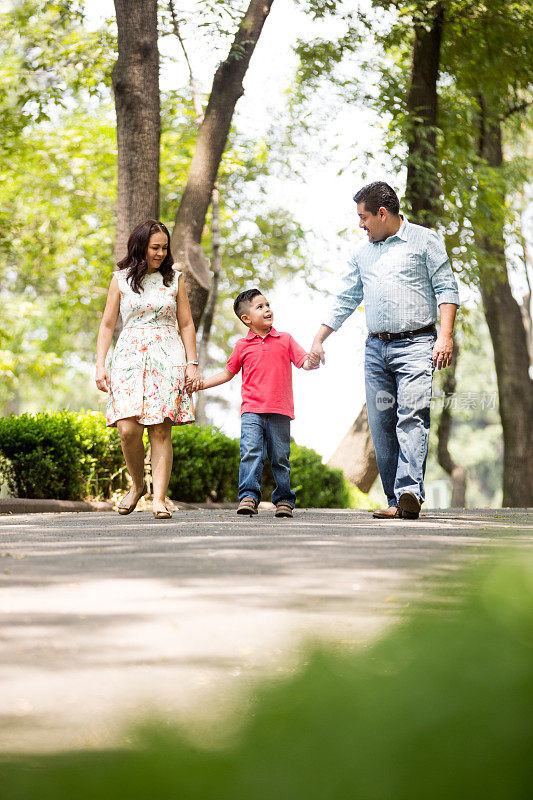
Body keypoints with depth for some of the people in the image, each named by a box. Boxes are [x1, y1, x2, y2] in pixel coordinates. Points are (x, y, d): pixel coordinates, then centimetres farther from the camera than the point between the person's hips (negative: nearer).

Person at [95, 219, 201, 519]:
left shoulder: (174, 279, 12)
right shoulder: (121, 279, 10)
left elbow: (186, 324, 12)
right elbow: (107, 325, 10)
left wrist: (192, 363, 3)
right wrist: (100, 365, 0)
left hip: (168, 358, 0)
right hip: (131, 356, 0)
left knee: (161, 430, -9)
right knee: (128, 429, -13)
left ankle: (159, 498, -9)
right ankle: (137, 484, 11)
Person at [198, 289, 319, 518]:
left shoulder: (285, 340, 11)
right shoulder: (242, 346, 11)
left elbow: (304, 362, 6)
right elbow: (228, 373, 22)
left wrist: (312, 362, -18)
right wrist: (201, 384, 14)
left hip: (279, 412, 0)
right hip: (252, 410, 0)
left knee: (280, 458, 4)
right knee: (251, 453, -16)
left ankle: (284, 499, 13)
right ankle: (249, 495, -16)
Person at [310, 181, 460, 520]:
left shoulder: (424, 240, 3)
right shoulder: (364, 254, 20)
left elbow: (446, 288, -2)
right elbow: (346, 301, 25)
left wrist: (445, 335, -13)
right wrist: (318, 341, 21)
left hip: (415, 343, -6)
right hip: (376, 348, 6)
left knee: (412, 416, -19)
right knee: (381, 426, -1)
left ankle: (410, 494, -31)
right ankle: (397, 502, 1)